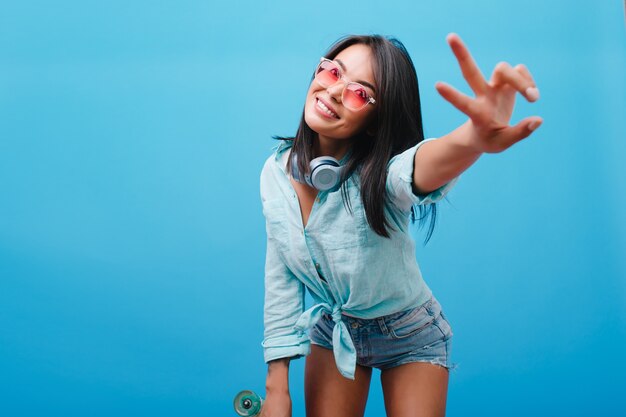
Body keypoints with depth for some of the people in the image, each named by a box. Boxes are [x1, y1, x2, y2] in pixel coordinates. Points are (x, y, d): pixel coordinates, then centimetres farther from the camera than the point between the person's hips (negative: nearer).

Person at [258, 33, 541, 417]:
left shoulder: (380, 175, -30)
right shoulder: (276, 172, -15)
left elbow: (419, 168, -56)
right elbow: (281, 280, -7)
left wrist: (474, 138, -80)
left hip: (411, 340, -3)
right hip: (332, 332, 4)